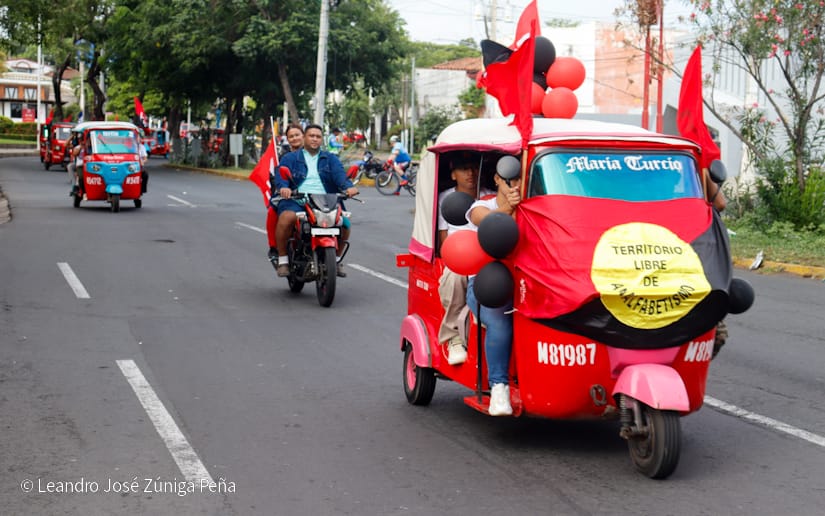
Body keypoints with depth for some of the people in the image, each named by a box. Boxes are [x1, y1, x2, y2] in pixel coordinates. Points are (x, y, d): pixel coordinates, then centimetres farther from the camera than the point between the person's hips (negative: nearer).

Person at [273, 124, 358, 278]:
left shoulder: (331, 159, 20)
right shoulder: (290, 158, 16)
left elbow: (339, 174, 0)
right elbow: (281, 175, -3)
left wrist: (348, 186, -23)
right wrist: (283, 187, -27)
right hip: (296, 200, -2)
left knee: (344, 223, -21)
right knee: (286, 217, -34)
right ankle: (282, 260, -18)